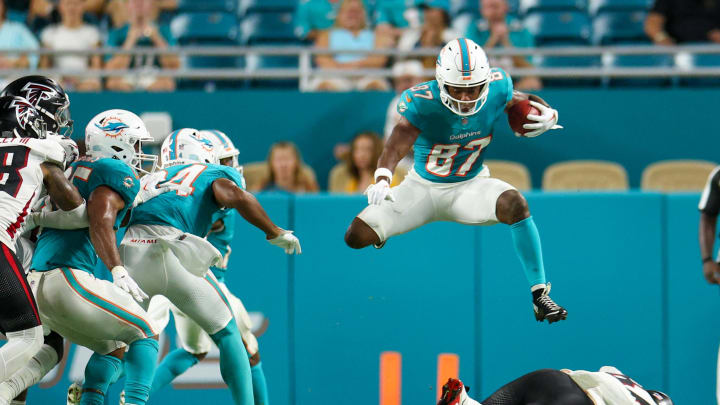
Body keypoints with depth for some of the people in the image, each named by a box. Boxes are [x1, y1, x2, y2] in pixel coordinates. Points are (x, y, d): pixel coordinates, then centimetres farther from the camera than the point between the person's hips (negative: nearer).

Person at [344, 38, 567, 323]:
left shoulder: (497, 89, -16)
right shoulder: (422, 104, -27)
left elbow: (525, 101, 7)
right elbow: (396, 145, -41)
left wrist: (547, 114, -14)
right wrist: (382, 178, -60)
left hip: (470, 187, 0)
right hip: (423, 188, 0)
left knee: (515, 204, -33)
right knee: (356, 236, -11)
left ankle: (539, 296, -25)